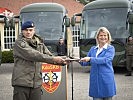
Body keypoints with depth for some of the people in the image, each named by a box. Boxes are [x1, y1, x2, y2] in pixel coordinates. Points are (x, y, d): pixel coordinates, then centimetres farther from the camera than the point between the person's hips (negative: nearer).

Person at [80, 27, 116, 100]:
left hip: (106, 79, -3)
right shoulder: (93, 49, 12)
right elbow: (86, 62, 13)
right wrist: (80, 60, -10)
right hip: (95, 80, 3)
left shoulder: (110, 48, -1)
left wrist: (90, 59, -25)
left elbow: (105, 60, -18)